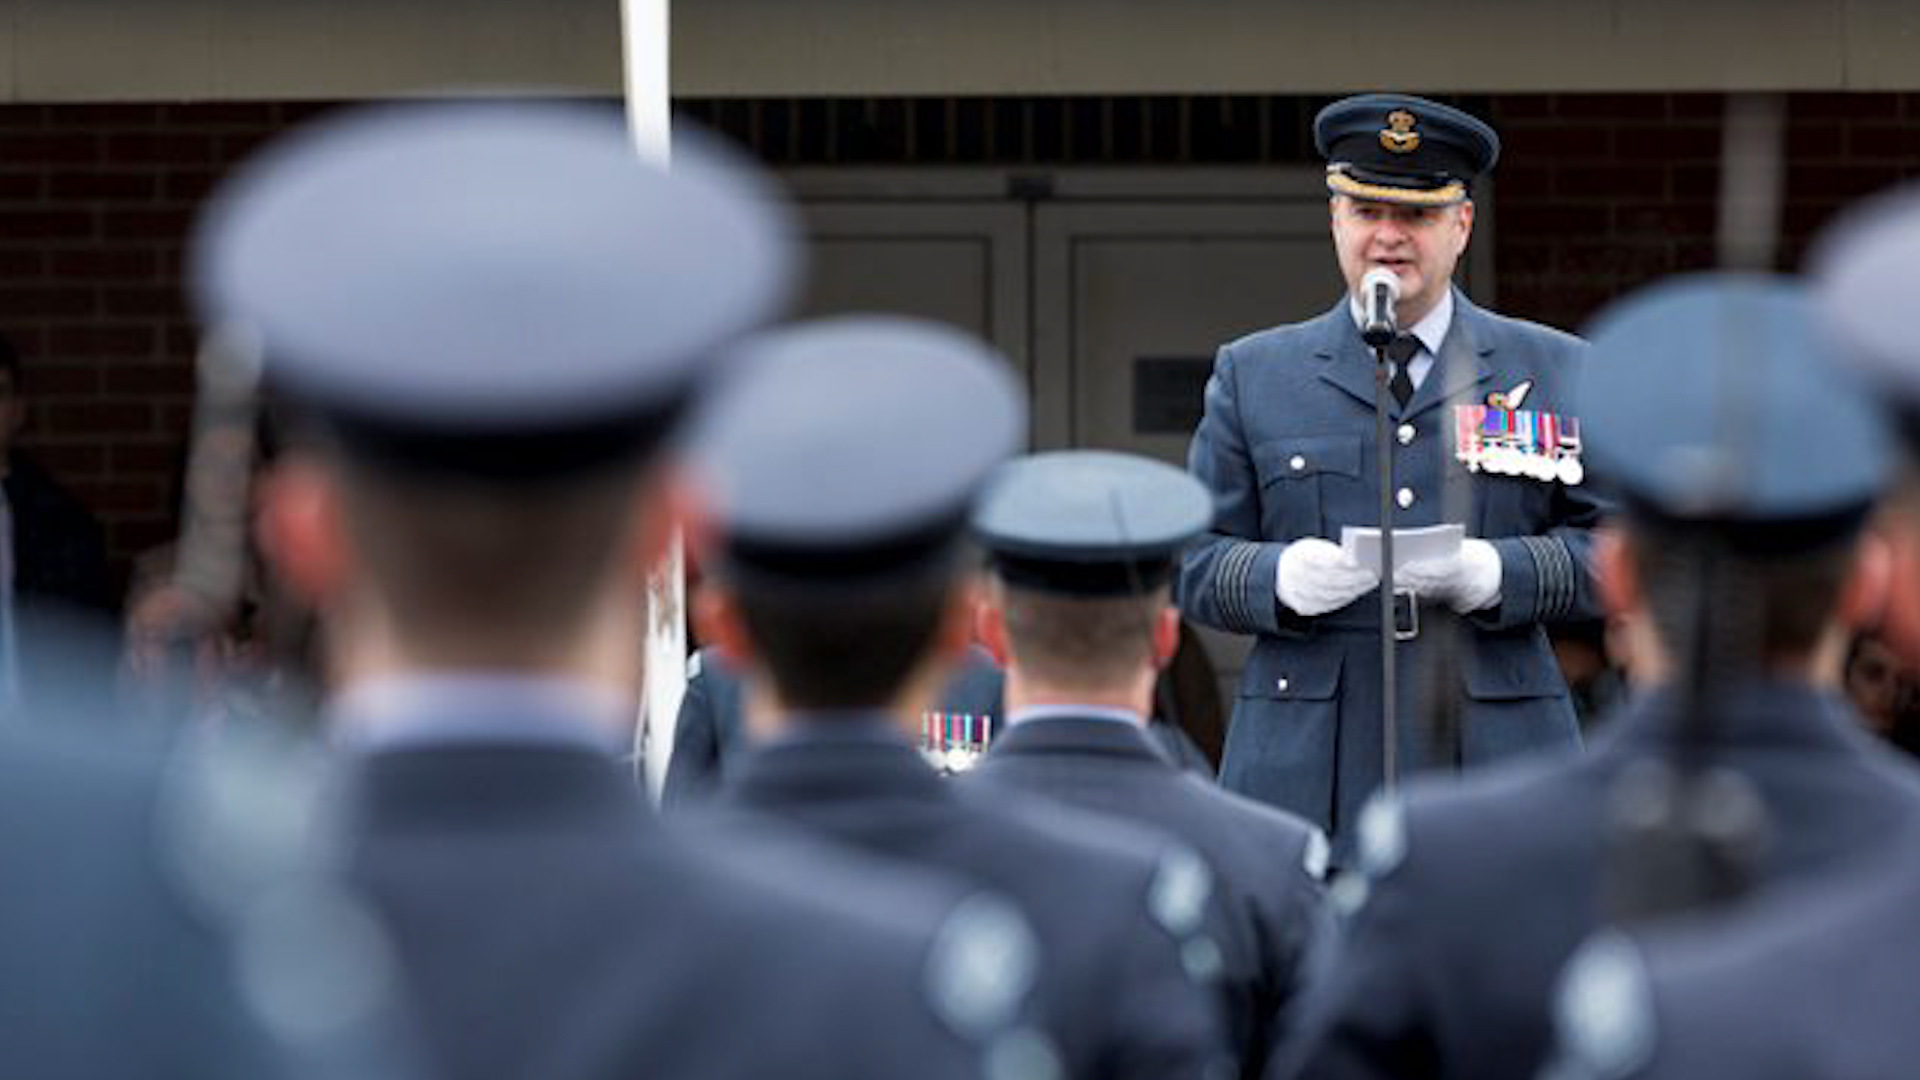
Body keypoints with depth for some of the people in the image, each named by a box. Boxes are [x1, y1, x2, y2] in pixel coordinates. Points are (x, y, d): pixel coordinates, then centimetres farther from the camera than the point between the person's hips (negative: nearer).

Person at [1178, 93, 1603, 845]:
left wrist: (1497, 573, -12)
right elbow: (1194, 563, 9)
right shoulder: (1252, 375, 13)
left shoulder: (1552, 372, 12)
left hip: (1498, 768, 0)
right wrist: (1281, 580, -13)